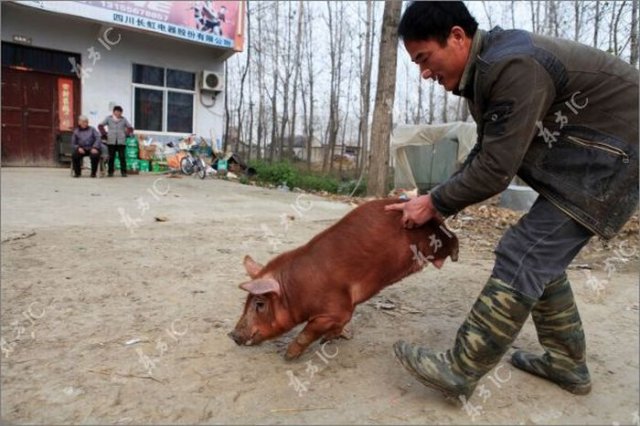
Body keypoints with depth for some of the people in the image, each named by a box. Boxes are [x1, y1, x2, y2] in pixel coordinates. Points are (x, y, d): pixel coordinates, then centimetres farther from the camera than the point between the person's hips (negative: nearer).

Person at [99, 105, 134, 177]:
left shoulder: (124, 119, 10)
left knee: (122, 157, -4)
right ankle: (110, 172, 8)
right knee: (111, 157, 1)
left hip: (121, 142, 0)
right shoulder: (108, 118, 8)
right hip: (111, 141, 0)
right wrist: (105, 134, 1)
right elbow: (100, 126, 8)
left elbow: (130, 128, 14)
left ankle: (123, 172, 1)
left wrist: (126, 134, 3)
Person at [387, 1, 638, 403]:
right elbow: (485, 153, 11)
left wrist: (435, 203, -12)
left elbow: (496, 170, -26)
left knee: (522, 257, -15)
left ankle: (460, 371, -8)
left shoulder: (513, 67, -27)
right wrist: (440, 204, 6)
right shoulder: (485, 69, 5)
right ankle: (567, 362, 25)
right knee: (540, 257, 12)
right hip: (580, 153, 10)